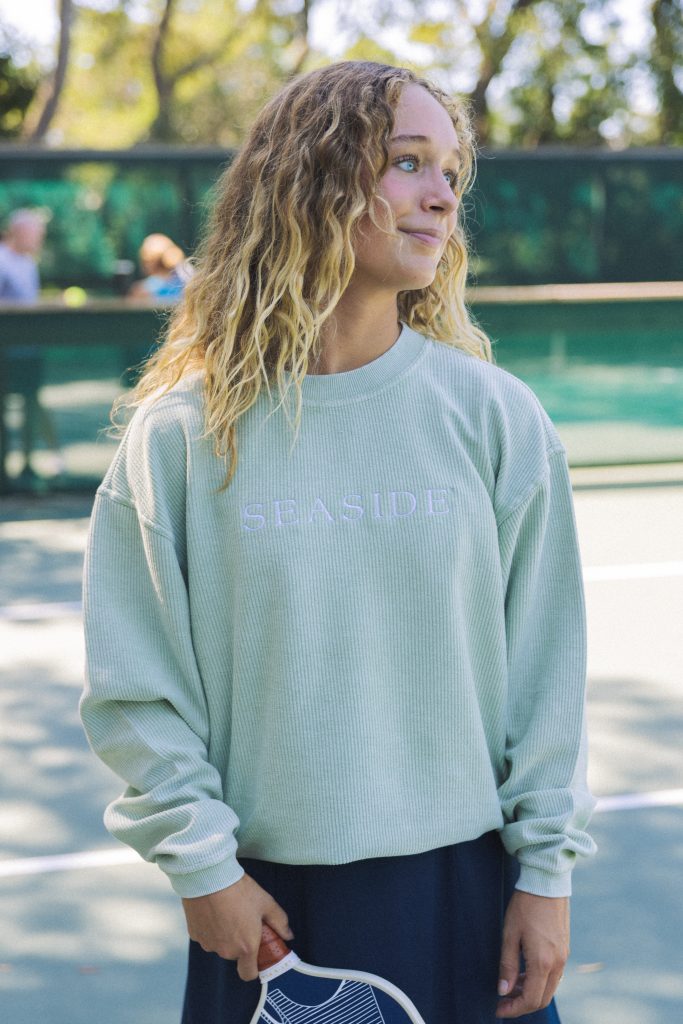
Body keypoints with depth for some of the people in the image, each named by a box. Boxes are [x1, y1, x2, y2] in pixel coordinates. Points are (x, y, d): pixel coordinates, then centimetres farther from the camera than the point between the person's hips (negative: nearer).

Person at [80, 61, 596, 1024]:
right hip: (264, 902, -1)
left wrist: (547, 869, 0)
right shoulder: (183, 430, -6)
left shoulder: (496, 415, -3)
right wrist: (199, 859, -5)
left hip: (463, 883, 1)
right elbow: (135, 680, -2)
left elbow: (546, 662, 1)